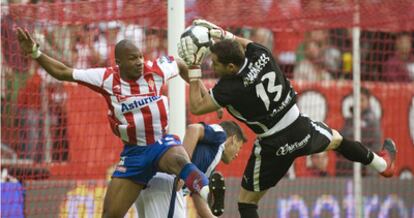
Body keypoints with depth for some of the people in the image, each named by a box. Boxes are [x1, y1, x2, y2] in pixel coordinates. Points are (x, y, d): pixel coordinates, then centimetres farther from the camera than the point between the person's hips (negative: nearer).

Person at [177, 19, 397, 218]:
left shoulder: (229, 88, -27)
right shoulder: (261, 56, -13)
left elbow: (196, 107, -12)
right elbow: (245, 43, 13)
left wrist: (194, 69, -12)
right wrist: (222, 35, 4)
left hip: (275, 148, -5)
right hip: (302, 130, 5)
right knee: (336, 139, 37)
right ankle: (383, 164, 61)